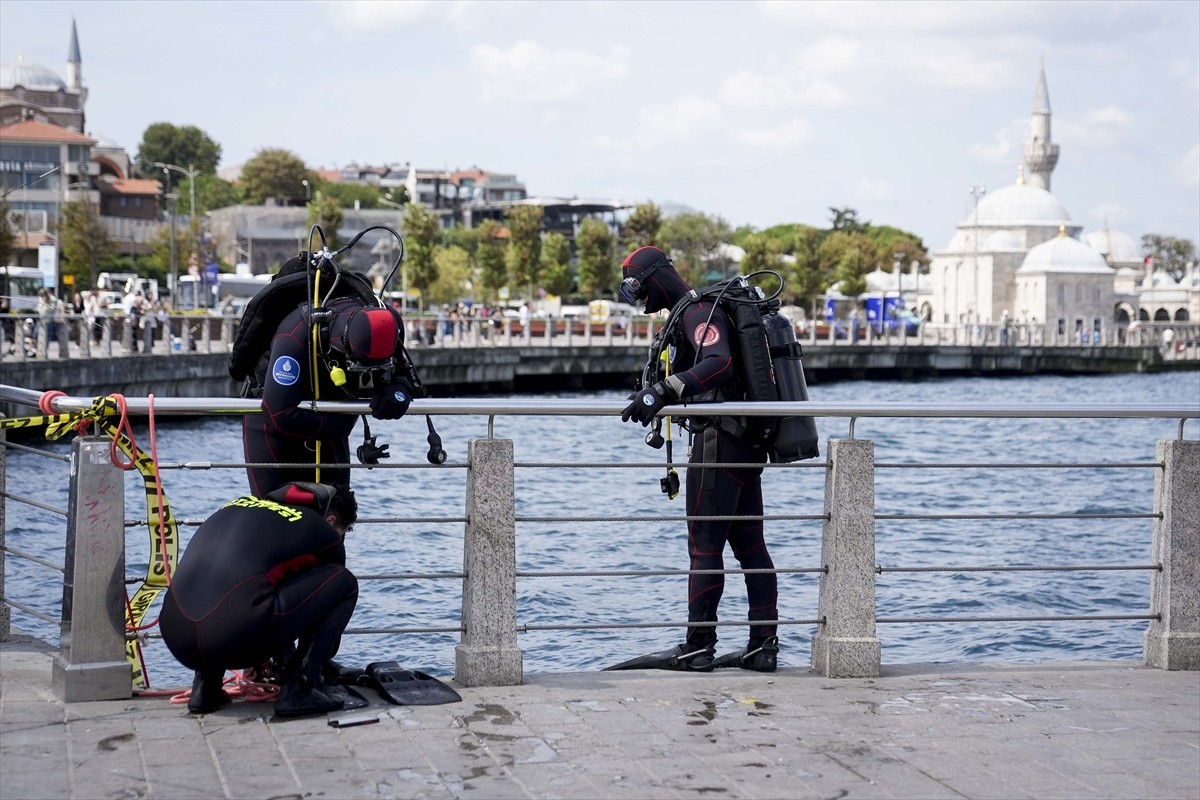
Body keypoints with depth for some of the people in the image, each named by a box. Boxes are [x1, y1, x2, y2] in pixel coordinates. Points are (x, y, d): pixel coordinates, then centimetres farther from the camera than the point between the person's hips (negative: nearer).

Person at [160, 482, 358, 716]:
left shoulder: (239, 505, 31)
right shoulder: (324, 533, 14)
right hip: (236, 641, -6)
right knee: (344, 583, 12)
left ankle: (205, 688, 26)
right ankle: (299, 690, 7)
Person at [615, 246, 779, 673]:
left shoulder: (698, 311, -13)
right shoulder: (689, 312, 20)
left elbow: (718, 363, -32)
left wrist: (662, 392, -41)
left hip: (719, 441, -10)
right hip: (747, 442, 10)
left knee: (705, 546, -5)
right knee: (750, 545, 9)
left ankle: (698, 647, -2)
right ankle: (763, 645, 10)